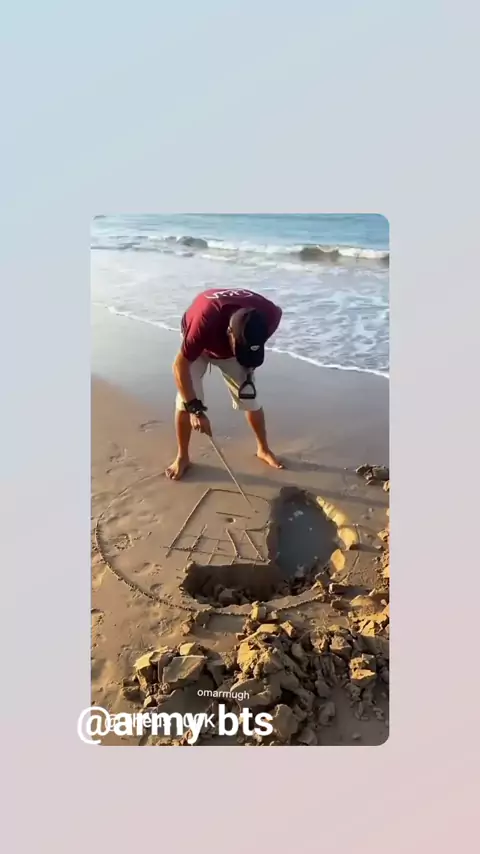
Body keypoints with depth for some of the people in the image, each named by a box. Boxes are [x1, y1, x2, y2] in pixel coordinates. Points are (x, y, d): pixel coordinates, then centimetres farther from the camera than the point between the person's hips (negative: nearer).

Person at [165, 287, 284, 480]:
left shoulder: (268, 315, -35)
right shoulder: (205, 321, -47)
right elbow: (180, 365, -36)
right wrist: (196, 409, -39)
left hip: (230, 343, 3)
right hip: (198, 344, -2)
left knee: (250, 398, 1)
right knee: (185, 401, -9)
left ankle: (264, 449, 22)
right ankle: (182, 456, 10)